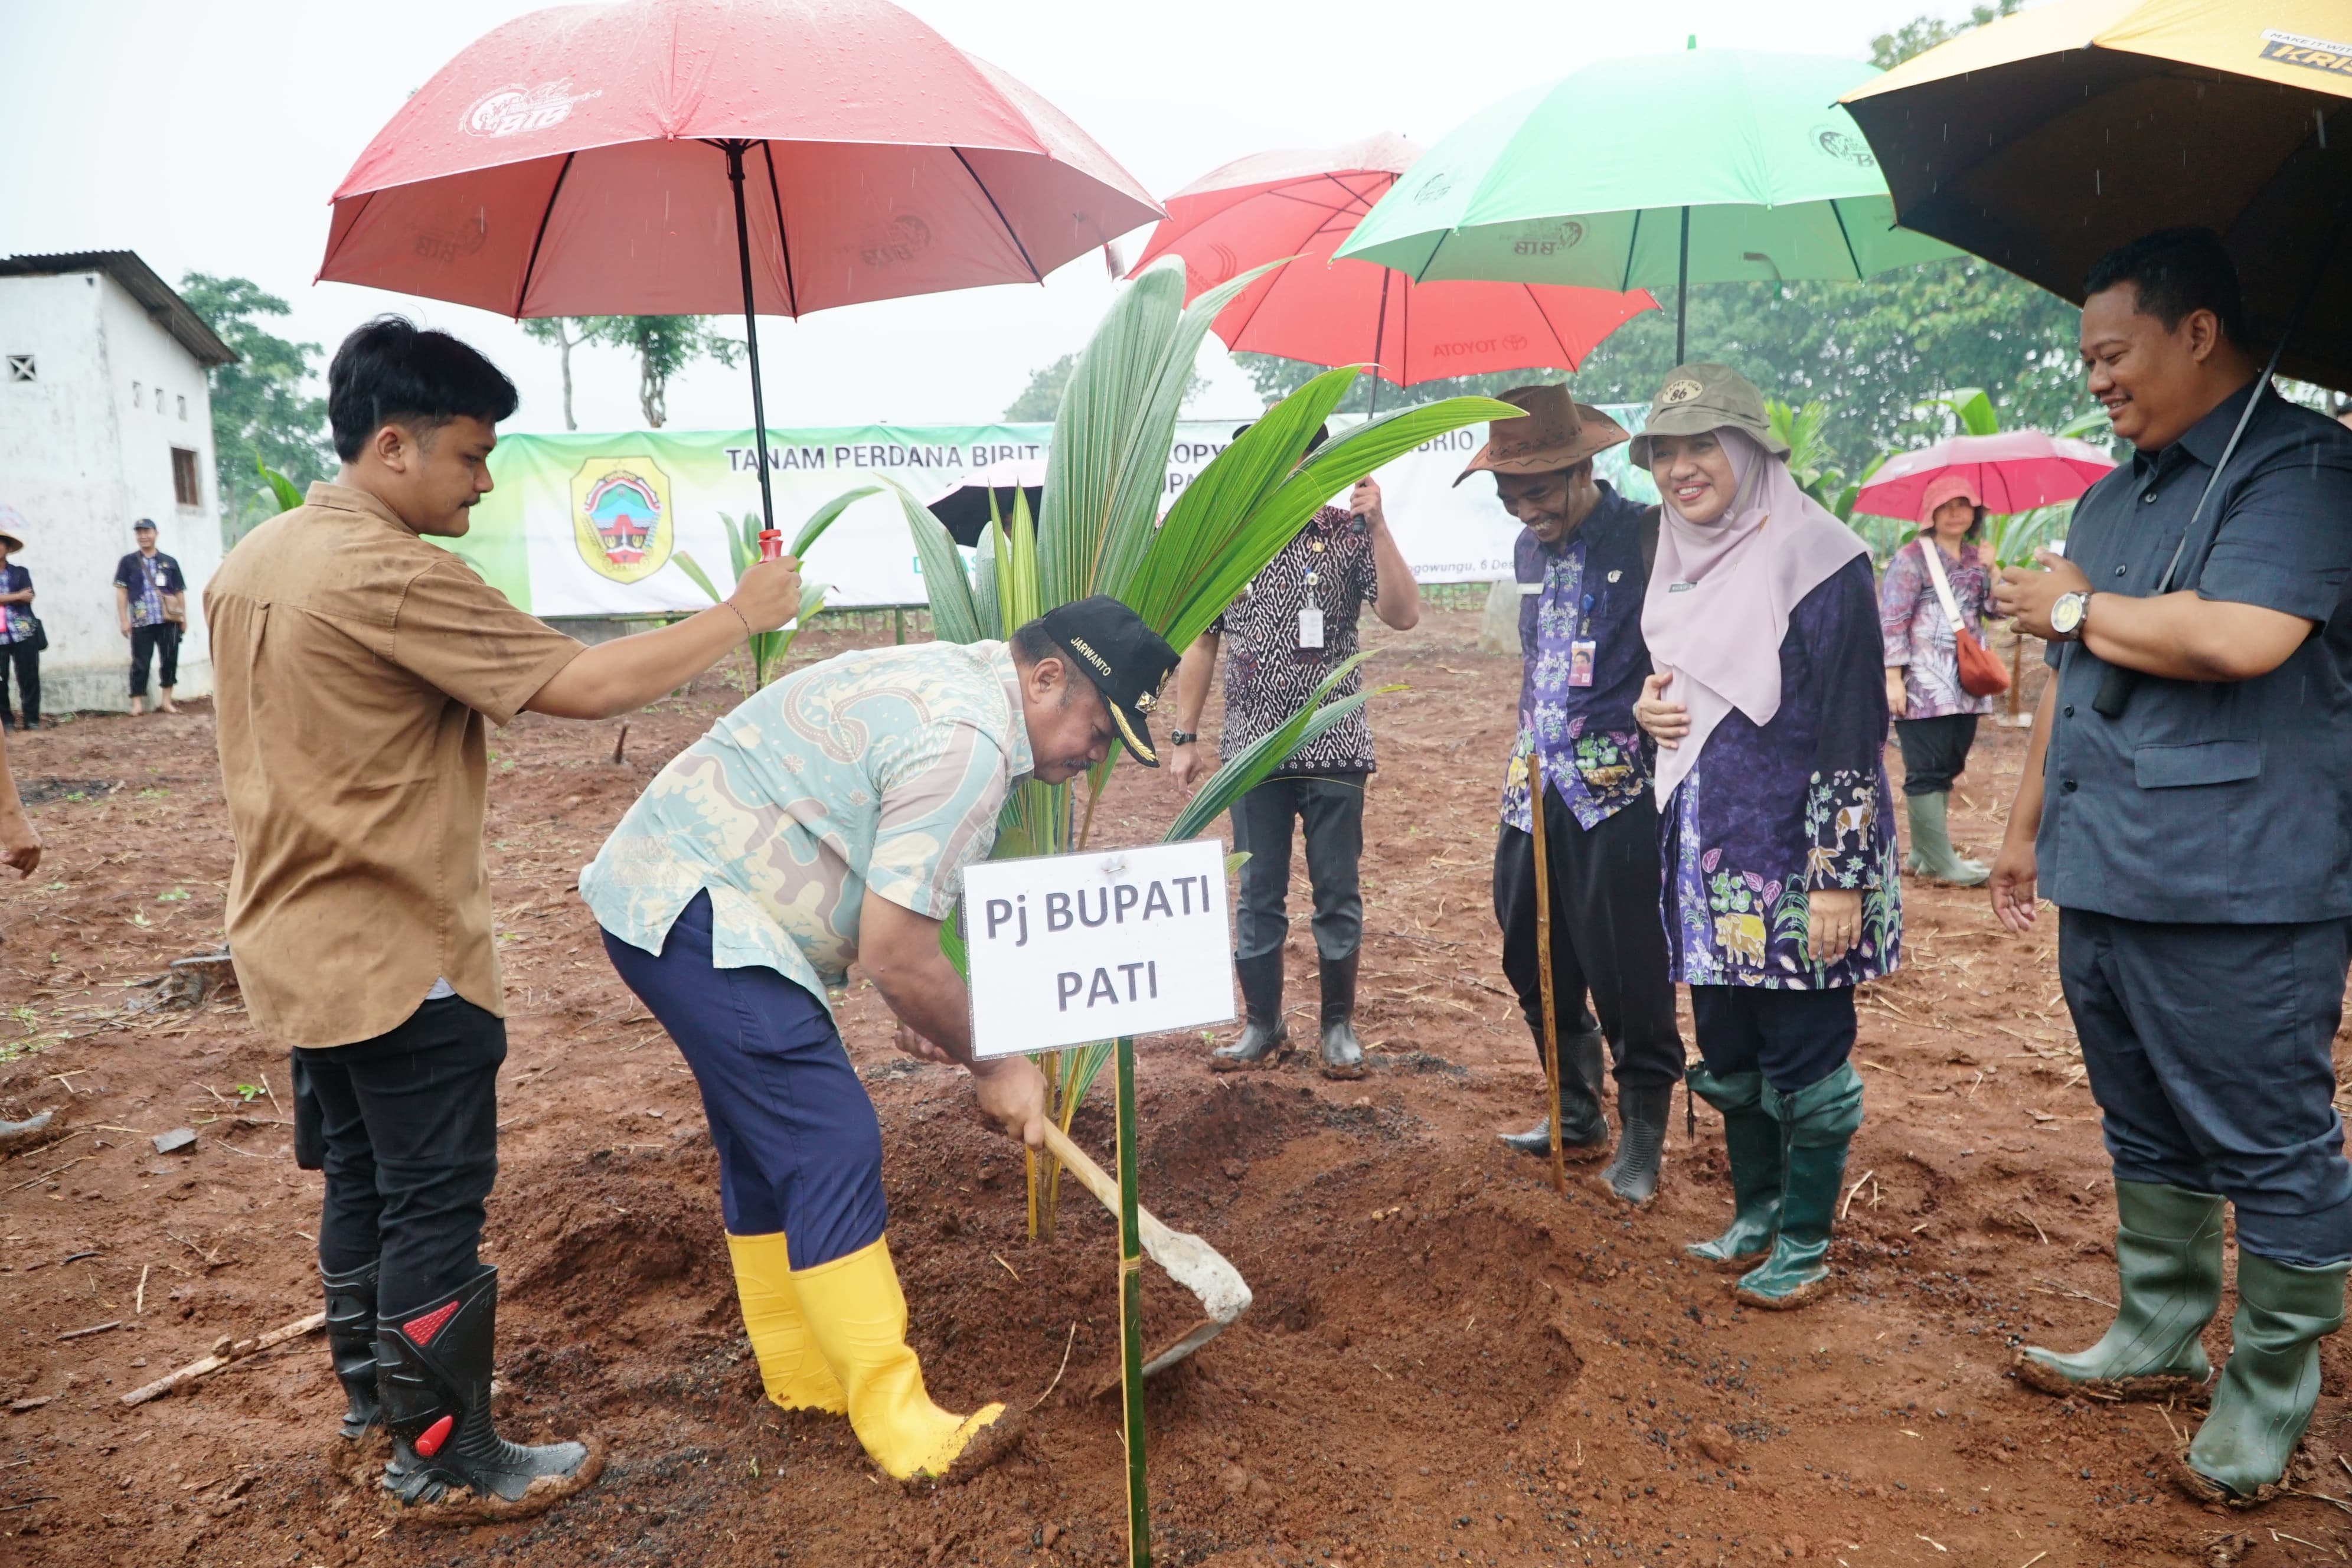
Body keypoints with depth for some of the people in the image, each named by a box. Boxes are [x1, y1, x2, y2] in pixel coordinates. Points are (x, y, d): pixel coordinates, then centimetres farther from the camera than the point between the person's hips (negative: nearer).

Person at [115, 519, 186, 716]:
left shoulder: (170, 562, 10)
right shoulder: (128, 562, 6)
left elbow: (180, 592, 11)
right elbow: (121, 591, 4)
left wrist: (184, 617, 6)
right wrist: (124, 620, -3)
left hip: (169, 621, 1)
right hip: (142, 622, -1)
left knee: (170, 660, 5)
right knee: (140, 663, 1)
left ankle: (166, 701, 14)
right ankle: (137, 703, 5)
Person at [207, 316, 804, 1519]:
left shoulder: (251, 562, 8)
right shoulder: (391, 576, -22)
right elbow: (584, 685, -25)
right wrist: (743, 614, -15)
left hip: (300, 948, 9)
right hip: (400, 958, -9)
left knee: (360, 1178, 22)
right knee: (434, 1205, 2)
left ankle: (368, 1381, 39)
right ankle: (444, 1457, 15)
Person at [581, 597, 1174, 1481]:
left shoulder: (957, 677, 11)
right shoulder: (969, 743, -22)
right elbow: (891, 954, -22)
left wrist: (920, 1002, 11)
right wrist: (992, 1065, -8)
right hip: (698, 915, -11)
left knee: (767, 1142, 18)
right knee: (832, 1148, -9)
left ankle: (801, 1373, 31)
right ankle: (900, 1425, -1)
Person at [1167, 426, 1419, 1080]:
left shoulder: (1350, 534, -3)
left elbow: (1404, 616, -13)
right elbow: (1200, 643, 6)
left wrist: (1377, 526, -20)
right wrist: (1184, 738, 4)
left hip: (1335, 748, -1)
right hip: (1253, 748, 2)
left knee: (1338, 892, 7)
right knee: (1258, 893, 9)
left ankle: (1339, 1025, 23)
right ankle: (1263, 1025, 23)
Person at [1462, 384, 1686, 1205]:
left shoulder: (1646, 540, -7)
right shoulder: (1529, 549, 14)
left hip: (1616, 791, -7)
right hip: (1534, 789, 7)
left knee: (1626, 970, -1)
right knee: (1535, 962, 13)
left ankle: (1643, 1131, 18)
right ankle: (1577, 1115, 30)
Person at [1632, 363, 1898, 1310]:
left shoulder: (1818, 563, -12)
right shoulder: (1683, 567, 10)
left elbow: (1854, 732, -16)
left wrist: (1840, 878, -19)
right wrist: (1647, 707, -1)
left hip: (1793, 859, -7)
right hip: (1706, 856, 7)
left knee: (1804, 1055, 4)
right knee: (1725, 1046, 16)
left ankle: (1805, 1244, 20)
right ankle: (1756, 1213, 34)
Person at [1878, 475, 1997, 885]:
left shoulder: (1977, 558, 16)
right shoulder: (1911, 558, -5)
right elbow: (1891, 621, -10)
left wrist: (1993, 571, -1)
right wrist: (1893, 678, -17)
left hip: (1965, 687, 7)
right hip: (1923, 687, -7)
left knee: (1948, 768, 9)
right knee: (1928, 772, -5)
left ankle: (1922, 855, 18)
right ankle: (1942, 862, -1)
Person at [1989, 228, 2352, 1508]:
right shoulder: (2112, 498, 16)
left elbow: (2240, 637, -27)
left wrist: (2077, 609, -10)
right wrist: (2027, 828, 22)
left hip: (2236, 890, -8)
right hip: (2103, 879, 9)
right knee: (2146, 1132, 18)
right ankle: (2157, 1342, 32)